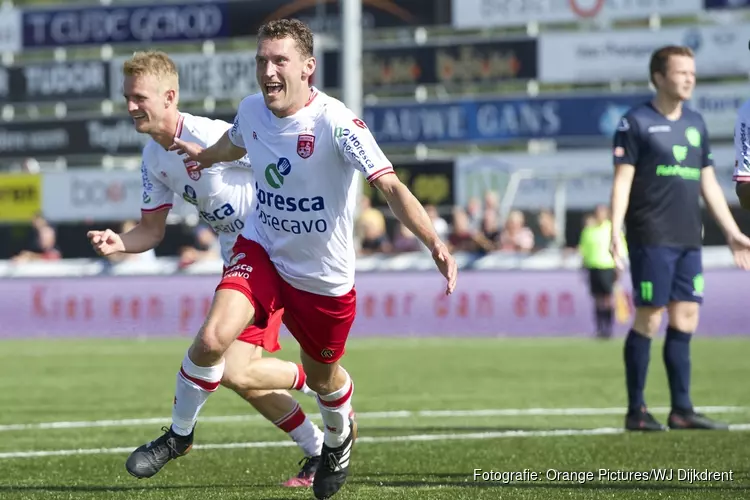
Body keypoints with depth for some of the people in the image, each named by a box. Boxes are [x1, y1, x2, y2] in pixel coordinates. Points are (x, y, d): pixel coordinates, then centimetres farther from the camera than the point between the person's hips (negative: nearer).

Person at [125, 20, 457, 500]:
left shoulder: (336, 123, -26)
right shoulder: (251, 110, -9)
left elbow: (391, 186, -33)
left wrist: (434, 243, -47)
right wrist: (204, 154, 40)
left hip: (324, 276, -3)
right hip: (261, 250, 3)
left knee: (323, 377, 17)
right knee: (212, 339, -21)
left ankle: (339, 438, 53)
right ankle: (180, 433, 3)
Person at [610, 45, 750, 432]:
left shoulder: (695, 124, 16)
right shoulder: (636, 123, -3)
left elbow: (708, 182, 21)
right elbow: (622, 180, -7)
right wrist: (615, 232, -17)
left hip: (688, 240, 6)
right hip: (652, 238, -6)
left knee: (685, 320, 4)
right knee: (649, 320, -6)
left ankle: (682, 410, 8)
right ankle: (636, 411, 0)